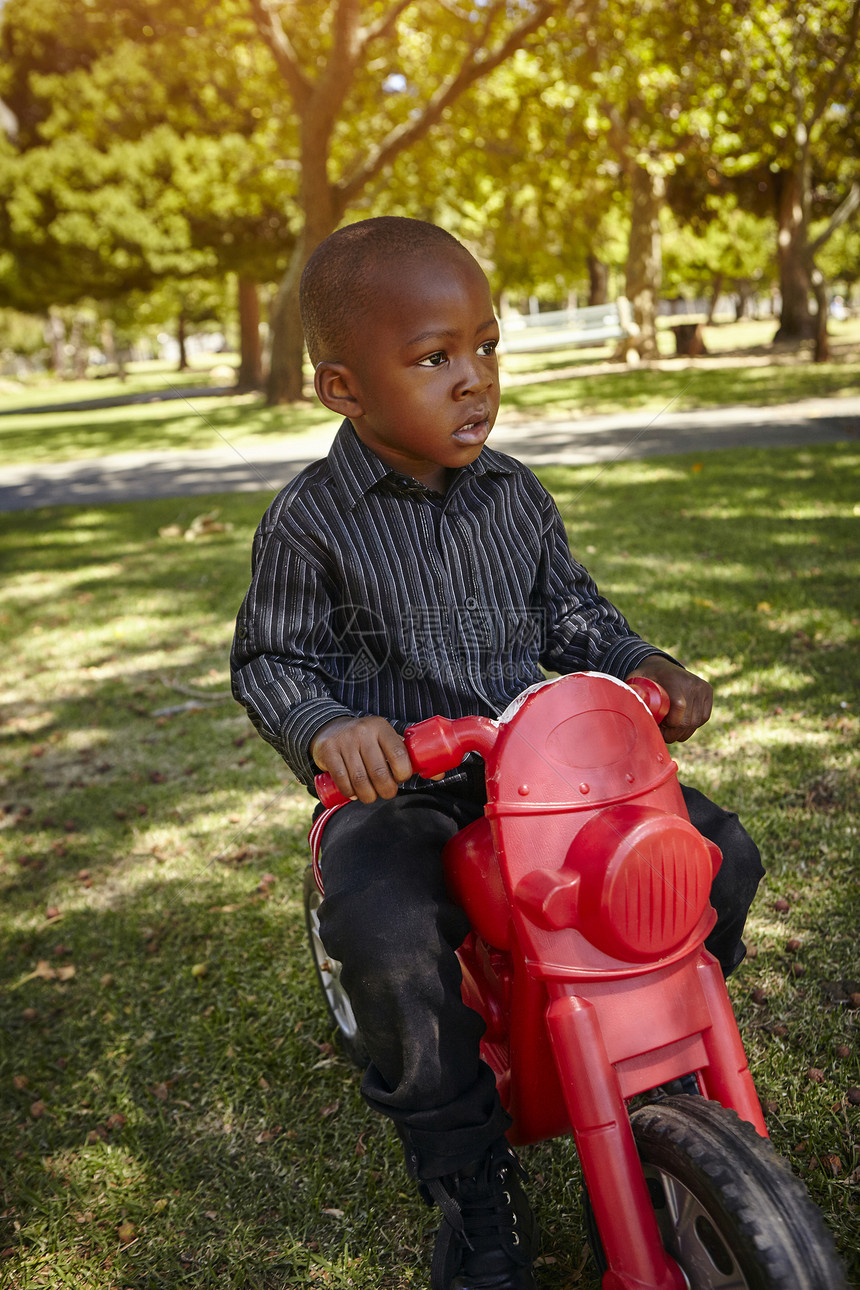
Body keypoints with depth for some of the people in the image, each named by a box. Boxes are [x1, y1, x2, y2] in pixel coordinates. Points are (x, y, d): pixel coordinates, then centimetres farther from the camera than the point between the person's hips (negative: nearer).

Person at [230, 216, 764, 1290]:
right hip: (395, 790, -4)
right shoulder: (310, 524, -7)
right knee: (385, 935, -34)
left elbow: (567, 613, 17)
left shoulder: (516, 495, 7)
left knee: (718, 852, -6)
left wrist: (640, 666, 0)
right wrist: (329, 727, -24)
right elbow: (271, 660, -3)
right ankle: (478, 1199, -11)